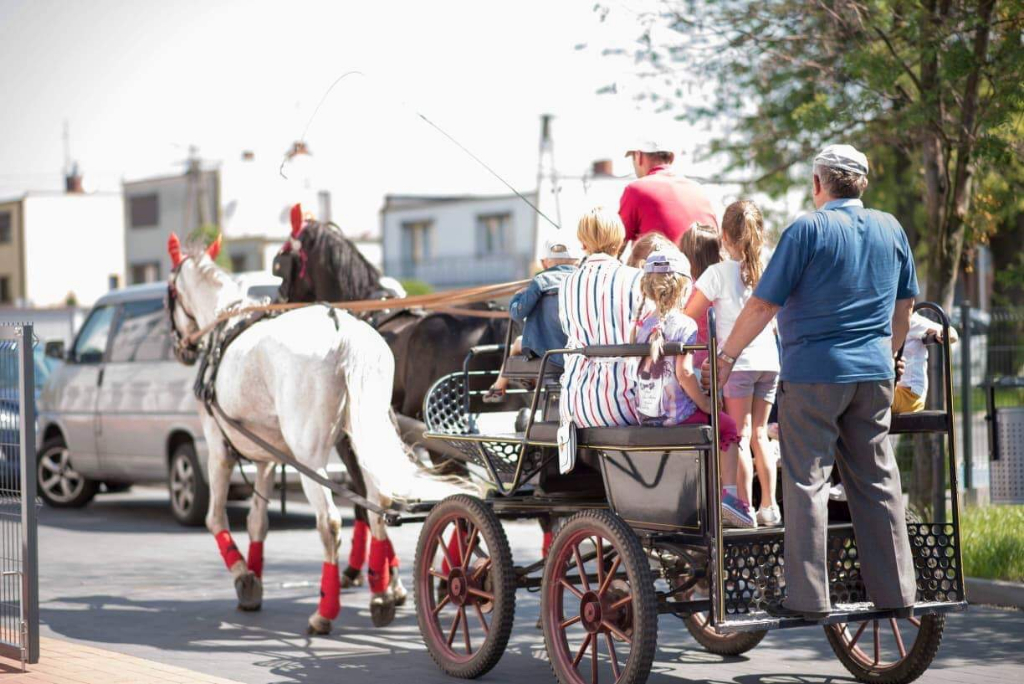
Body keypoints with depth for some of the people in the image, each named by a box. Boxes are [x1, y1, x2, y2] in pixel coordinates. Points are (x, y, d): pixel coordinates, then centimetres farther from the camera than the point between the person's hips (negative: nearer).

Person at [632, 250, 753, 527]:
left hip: (644, 416, 7)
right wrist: (705, 403, -6)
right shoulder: (684, 324, -11)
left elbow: (633, 368, 9)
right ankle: (728, 493, 4)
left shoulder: (640, 325, 6)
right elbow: (683, 372, -18)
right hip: (678, 414, -7)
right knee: (728, 428, 16)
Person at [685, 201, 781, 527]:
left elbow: (689, 316, -3)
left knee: (740, 436, -1)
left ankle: (744, 507, -3)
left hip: (737, 362, -5)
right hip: (769, 359, 5)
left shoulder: (718, 273, -7)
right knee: (759, 433, 12)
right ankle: (769, 506, 12)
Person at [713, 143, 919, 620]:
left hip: (813, 371, -5)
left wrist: (727, 356, -1)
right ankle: (895, 591, 11)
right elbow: (904, 305, 18)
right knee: (877, 481, 10)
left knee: (807, 481, -2)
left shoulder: (808, 230, -7)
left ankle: (808, 598, -5)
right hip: (874, 374, 5)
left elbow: (763, 304, -9)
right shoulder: (890, 229, 10)